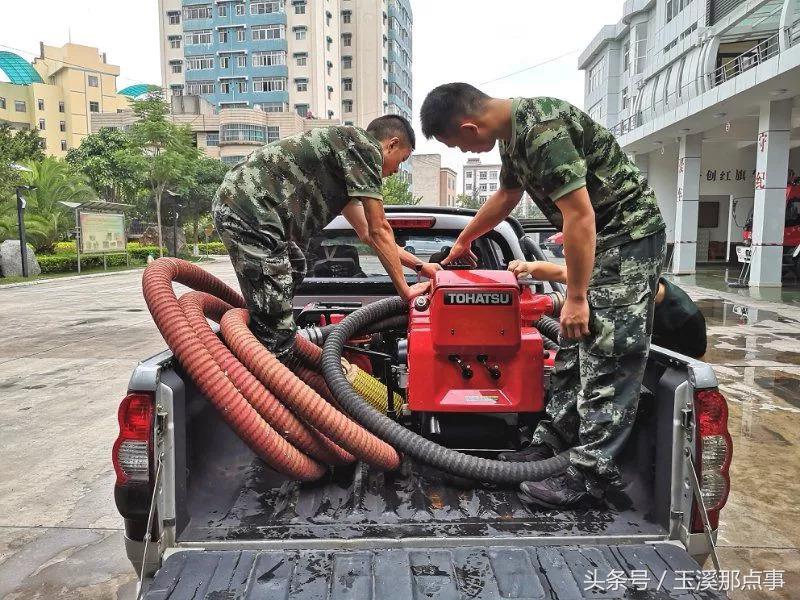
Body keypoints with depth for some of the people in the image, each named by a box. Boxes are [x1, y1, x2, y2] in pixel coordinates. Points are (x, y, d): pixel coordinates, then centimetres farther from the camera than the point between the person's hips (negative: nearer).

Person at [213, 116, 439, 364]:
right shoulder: (365, 147, -3)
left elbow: (368, 233, 31)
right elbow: (379, 230, -5)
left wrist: (420, 265, 32)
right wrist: (405, 290, 3)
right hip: (250, 213, -11)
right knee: (276, 330, -8)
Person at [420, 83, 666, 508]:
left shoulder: (542, 130, -24)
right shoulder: (512, 131, 8)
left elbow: (580, 215, -26)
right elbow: (506, 195, 25)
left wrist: (576, 297, -22)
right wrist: (463, 241, 36)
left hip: (628, 236, -10)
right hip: (598, 237, 10)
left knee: (607, 356, -9)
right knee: (574, 350, 11)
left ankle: (591, 475, -3)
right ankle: (551, 448, 20)